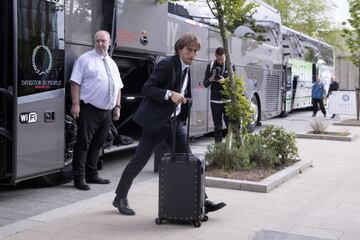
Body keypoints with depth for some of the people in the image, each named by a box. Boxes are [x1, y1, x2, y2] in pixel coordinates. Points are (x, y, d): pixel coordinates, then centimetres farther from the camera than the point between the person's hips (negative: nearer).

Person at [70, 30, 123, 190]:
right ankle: (79, 178, 1)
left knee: (97, 144, 13)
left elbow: (117, 87, 21)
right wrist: (75, 104, -16)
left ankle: (91, 175, 23)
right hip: (89, 110, -6)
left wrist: (117, 107, 12)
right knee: (83, 144, -5)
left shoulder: (112, 64, 19)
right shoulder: (85, 59, -1)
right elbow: (75, 82, -8)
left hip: (107, 112, 7)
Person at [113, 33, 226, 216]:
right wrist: (170, 94, -29)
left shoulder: (187, 70, 12)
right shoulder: (167, 64, -12)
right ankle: (120, 198, 15)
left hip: (175, 121, 8)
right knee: (140, 160, 0)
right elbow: (146, 88, -17)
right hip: (156, 121, -7)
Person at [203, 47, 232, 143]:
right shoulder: (210, 66, 5)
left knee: (230, 124, -4)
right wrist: (210, 79, -15)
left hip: (227, 100, -1)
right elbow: (205, 84, 7)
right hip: (215, 101, 1)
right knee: (217, 126, 6)